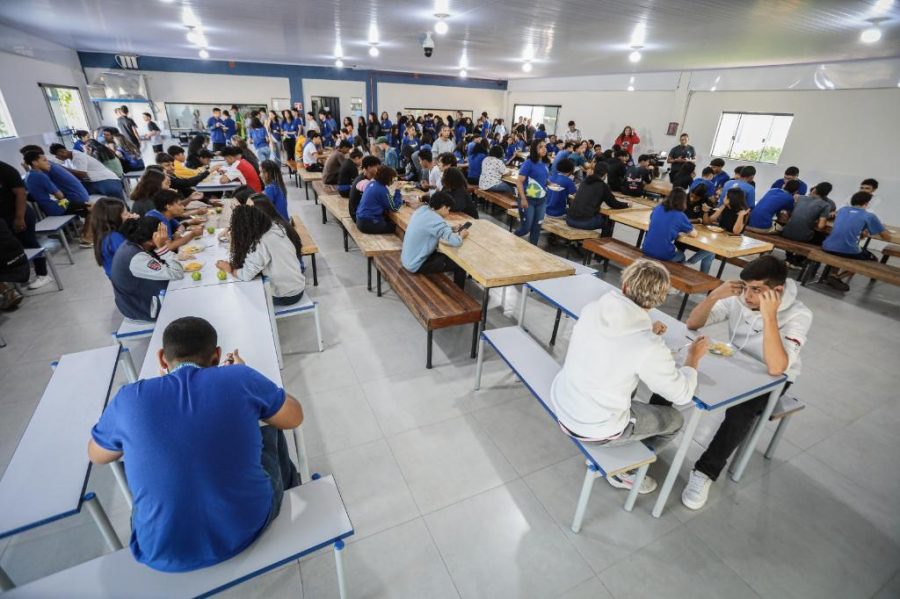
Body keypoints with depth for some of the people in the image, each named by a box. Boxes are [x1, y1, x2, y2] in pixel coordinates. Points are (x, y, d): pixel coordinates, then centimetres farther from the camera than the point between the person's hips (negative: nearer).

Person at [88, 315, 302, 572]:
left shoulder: (129, 399, -8)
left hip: (164, 552, 2)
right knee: (270, 433, 25)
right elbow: (294, 417, 3)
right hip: (249, 526, -2)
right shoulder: (240, 377, -14)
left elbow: (96, 455, 15)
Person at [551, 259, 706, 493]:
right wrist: (694, 356, 7)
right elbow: (683, 395, -8)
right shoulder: (650, 348, -26)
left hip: (559, 404, 5)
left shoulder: (592, 308, -12)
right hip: (594, 430, -5)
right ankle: (623, 472, 29)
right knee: (674, 419, 19)